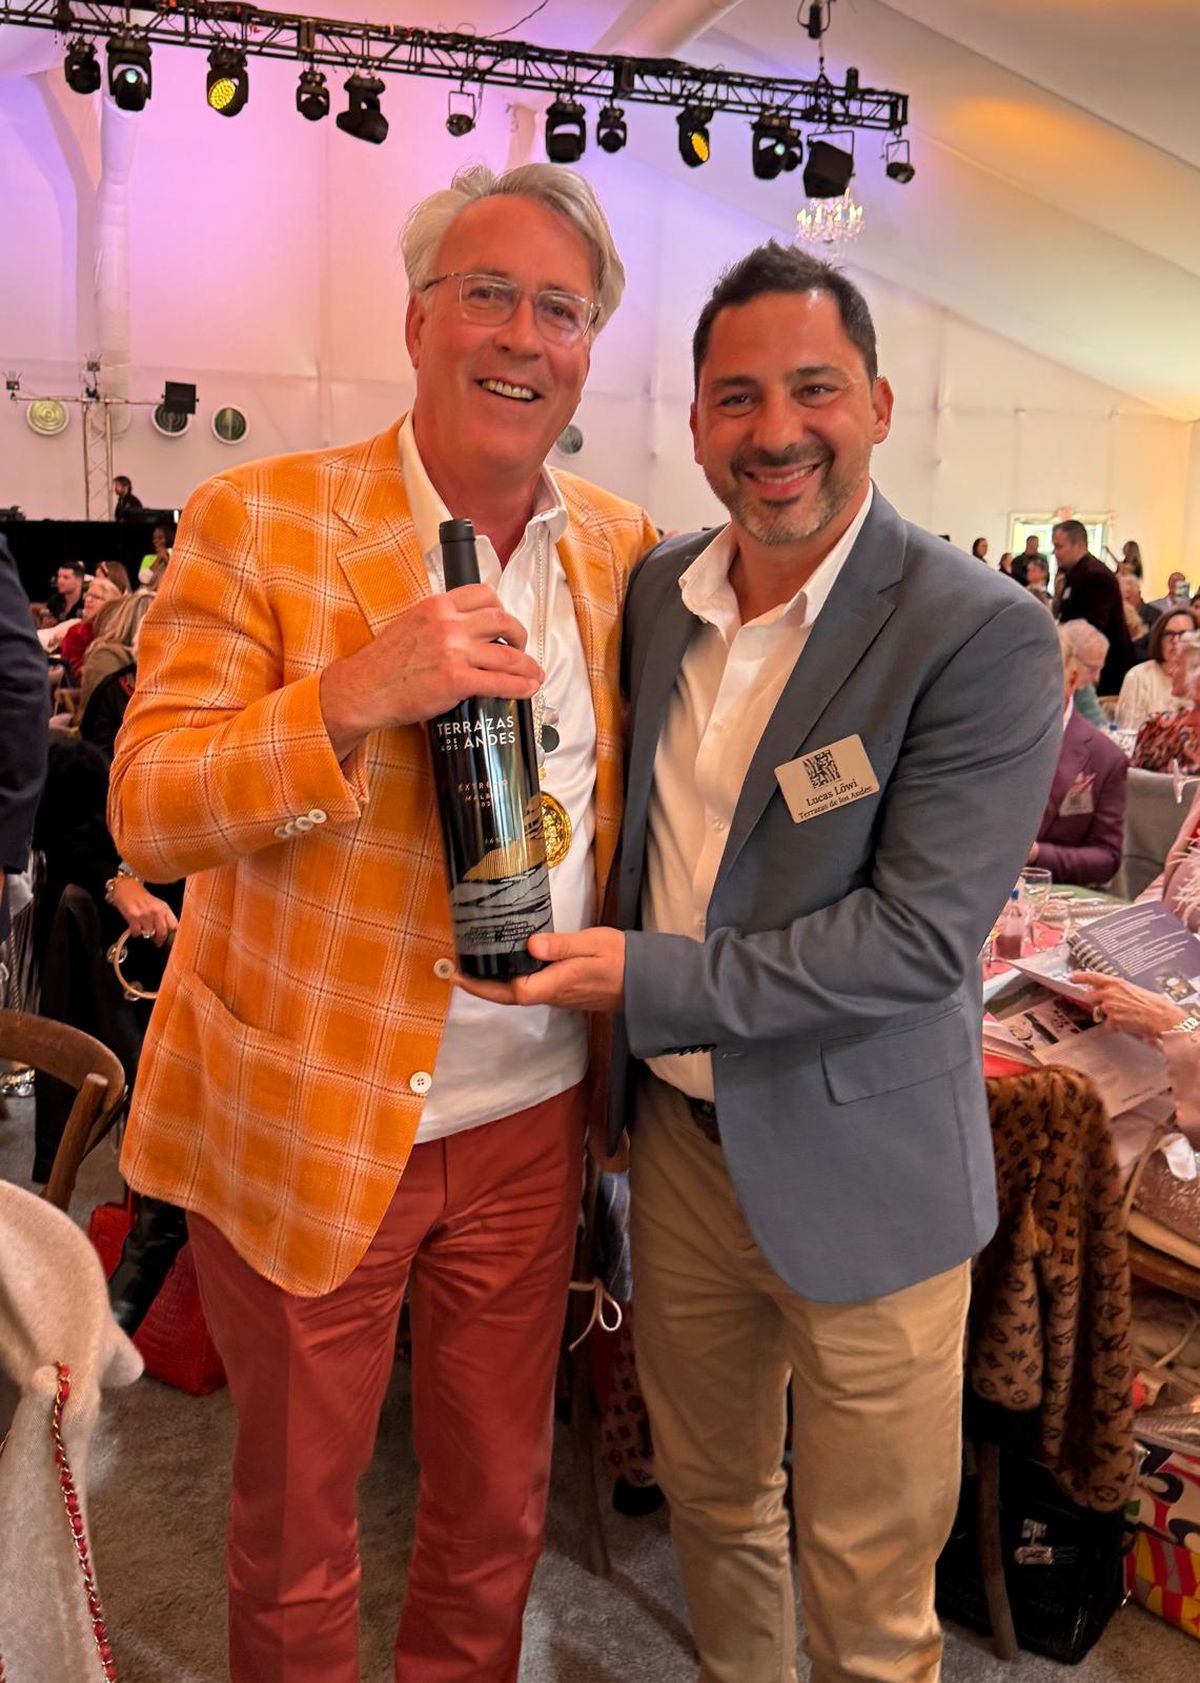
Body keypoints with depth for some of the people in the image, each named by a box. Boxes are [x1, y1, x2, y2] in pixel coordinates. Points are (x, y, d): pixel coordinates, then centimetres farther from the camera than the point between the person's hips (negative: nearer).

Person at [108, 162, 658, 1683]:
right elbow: (144, 811, -14)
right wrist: (352, 694, -30)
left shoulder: (621, 548, 4)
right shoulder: (257, 519, -10)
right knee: (295, 1522, 18)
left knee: (497, 1507, 22)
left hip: (529, 1124, 4)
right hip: (303, 1126, -3)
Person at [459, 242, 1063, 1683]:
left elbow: (920, 937, -23)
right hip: (679, 1135, 6)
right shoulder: (656, 590, 1)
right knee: (708, 1498, 26)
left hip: (861, 1177, -5)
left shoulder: (983, 639, -18)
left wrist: (648, 982, -22)